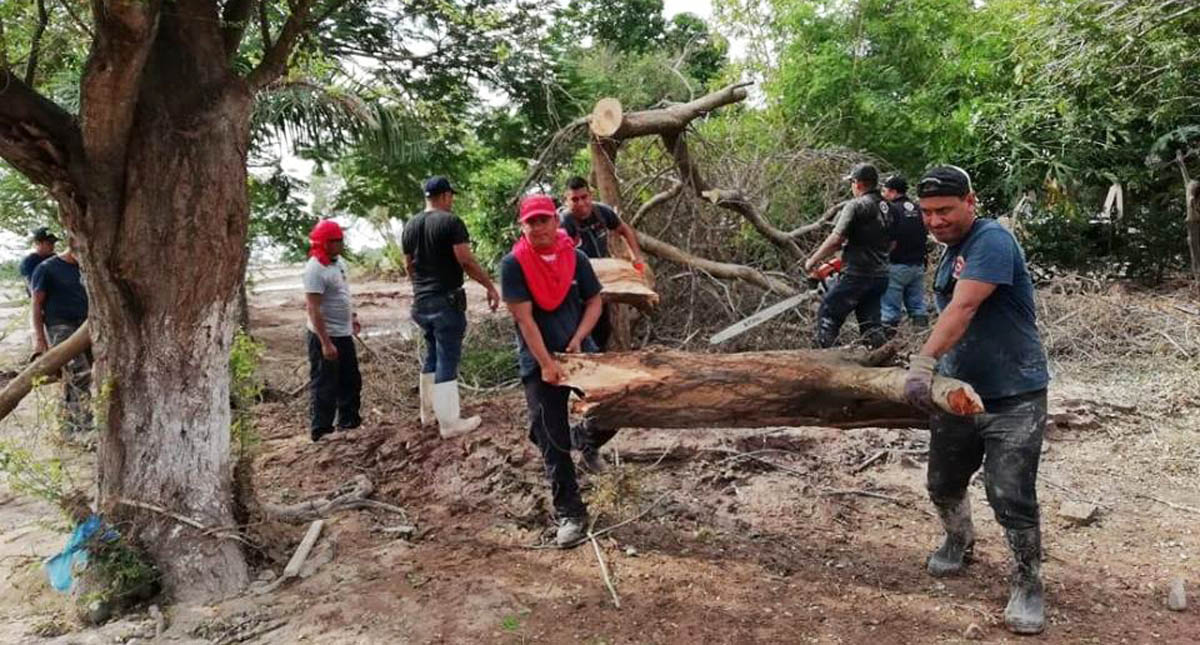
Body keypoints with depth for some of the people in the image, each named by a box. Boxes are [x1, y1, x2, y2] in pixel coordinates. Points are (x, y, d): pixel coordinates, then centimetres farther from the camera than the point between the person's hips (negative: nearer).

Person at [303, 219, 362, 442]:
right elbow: (313, 308, -24)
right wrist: (325, 343, -25)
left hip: (344, 334, 9)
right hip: (325, 337, -9)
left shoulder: (338, 261, 7)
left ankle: (348, 420, 34)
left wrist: (353, 317, 24)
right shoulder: (315, 269, -22)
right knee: (324, 385, 2)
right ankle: (320, 430, 14)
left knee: (350, 381, 19)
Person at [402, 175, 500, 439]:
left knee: (432, 355, 20)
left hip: (421, 302, 8)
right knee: (447, 359, -4)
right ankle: (450, 423, 0)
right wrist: (491, 287, -9)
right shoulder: (450, 221, -12)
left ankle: (428, 412, 30)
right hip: (447, 300, -7)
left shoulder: (410, 226, 10)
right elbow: (466, 261, -17)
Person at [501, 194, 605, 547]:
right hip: (539, 362, -3)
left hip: (581, 352, 3)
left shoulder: (576, 258, 1)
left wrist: (578, 338, -10)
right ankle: (570, 514, 8)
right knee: (554, 442, -1)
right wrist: (546, 364, -19)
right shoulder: (513, 264, -10)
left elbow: (594, 301, 6)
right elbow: (524, 317, -14)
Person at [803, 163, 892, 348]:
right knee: (870, 322, 13)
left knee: (827, 314, 1)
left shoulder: (856, 205, -12)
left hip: (857, 275, -7)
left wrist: (812, 261, -6)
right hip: (880, 275, 7)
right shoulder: (887, 208, 12)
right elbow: (891, 244, 21)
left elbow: (835, 240, -16)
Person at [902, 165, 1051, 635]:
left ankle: (1028, 585, 14)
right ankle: (959, 542, 44)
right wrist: (930, 365, 6)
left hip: (1014, 398, -8)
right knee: (943, 485, 17)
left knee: (1011, 498, -6)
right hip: (959, 393, 8)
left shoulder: (992, 241, -17)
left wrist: (924, 360, -40)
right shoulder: (950, 255, 10)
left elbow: (964, 308, -31)